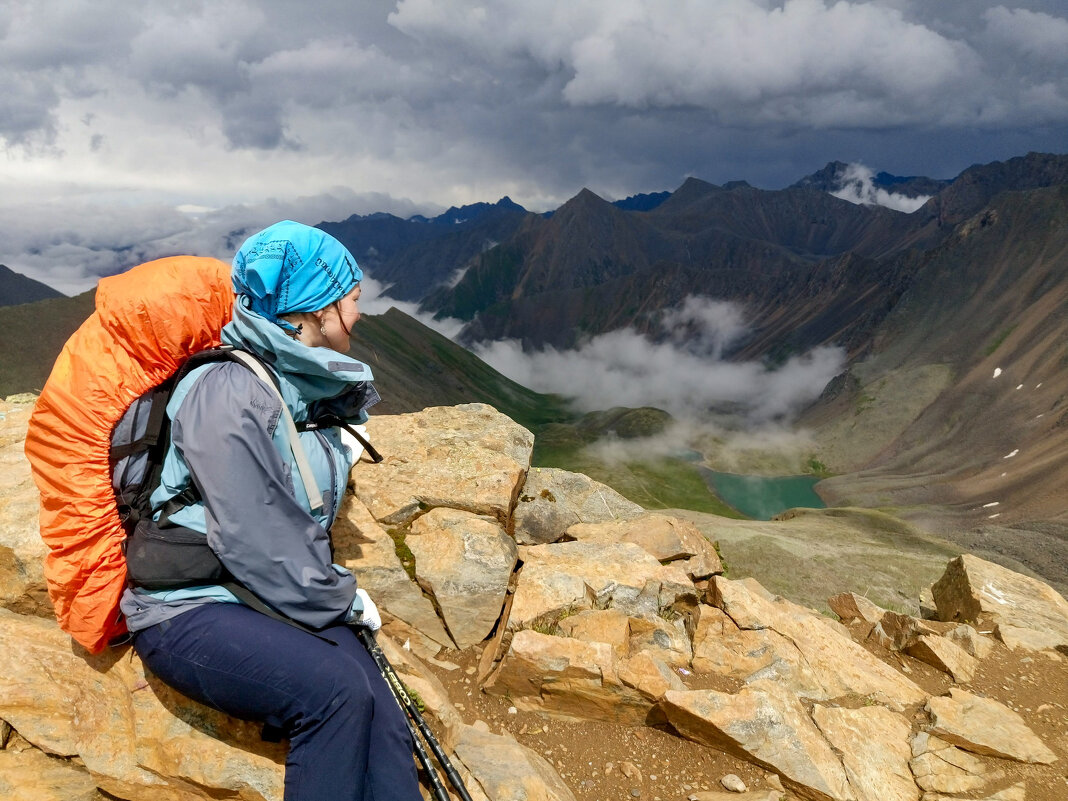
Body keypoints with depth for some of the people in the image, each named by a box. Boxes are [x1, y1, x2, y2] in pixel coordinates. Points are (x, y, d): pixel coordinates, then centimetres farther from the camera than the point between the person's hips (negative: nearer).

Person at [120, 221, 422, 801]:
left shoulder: (307, 386, 9)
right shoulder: (226, 389, -17)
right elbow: (254, 540, -20)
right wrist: (341, 598, -9)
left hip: (284, 598, 7)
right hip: (189, 608, -6)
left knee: (382, 725, -16)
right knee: (338, 691, -30)